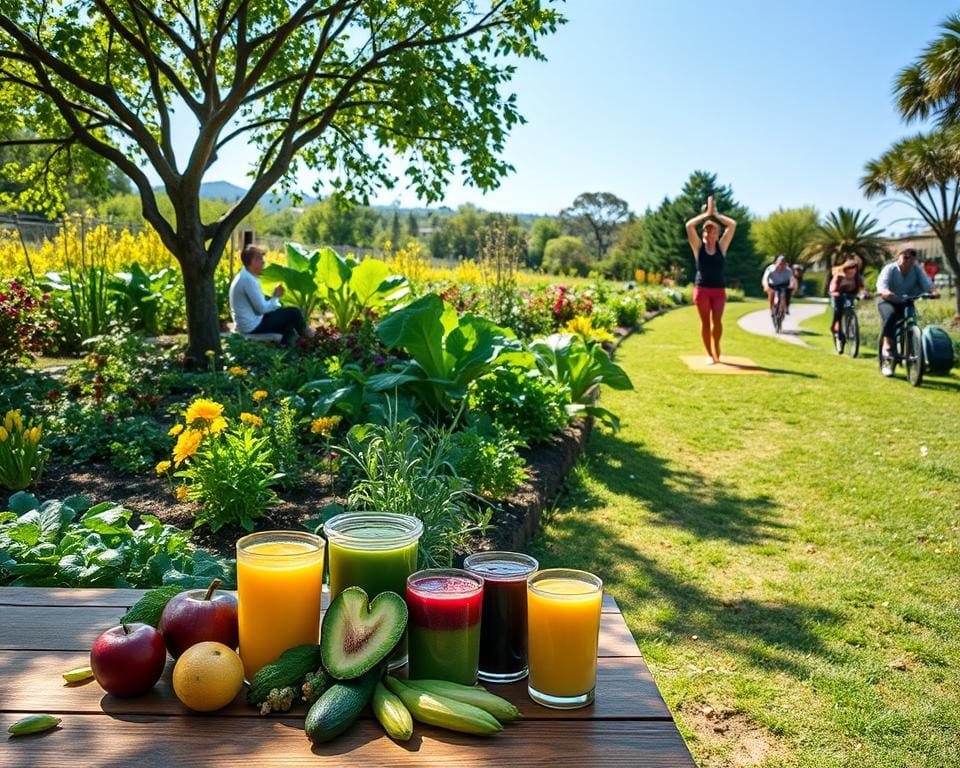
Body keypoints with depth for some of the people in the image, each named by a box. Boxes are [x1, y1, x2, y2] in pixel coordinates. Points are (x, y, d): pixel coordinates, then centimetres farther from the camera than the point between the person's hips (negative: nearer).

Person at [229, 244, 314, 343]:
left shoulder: (244, 276, 9)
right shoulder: (249, 280, -23)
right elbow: (262, 308, -22)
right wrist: (276, 297, -6)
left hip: (246, 325, 10)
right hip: (253, 326, -10)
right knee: (294, 312, -1)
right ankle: (305, 334, 25)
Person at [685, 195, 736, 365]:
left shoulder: (721, 247, 6)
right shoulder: (698, 247, 4)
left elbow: (732, 225, 1)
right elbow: (689, 226, -6)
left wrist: (716, 215, 6)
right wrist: (706, 214, 2)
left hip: (719, 289, 0)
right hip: (702, 289, 0)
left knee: (717, 321, -10)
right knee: (705, 322, 2)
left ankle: (716, 349, 12)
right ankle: (710, 355, 9)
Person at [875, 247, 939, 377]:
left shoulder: (917, 269, -7)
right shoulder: (890, 269, -16)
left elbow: (925, 281, -22)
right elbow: (881, 283, -33)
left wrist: (933, 291, -45)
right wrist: (885, 292, -56)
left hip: (906, 303, 4)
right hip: (887, 301, -4)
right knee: (891, 316, -34)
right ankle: (887, 346, -31)